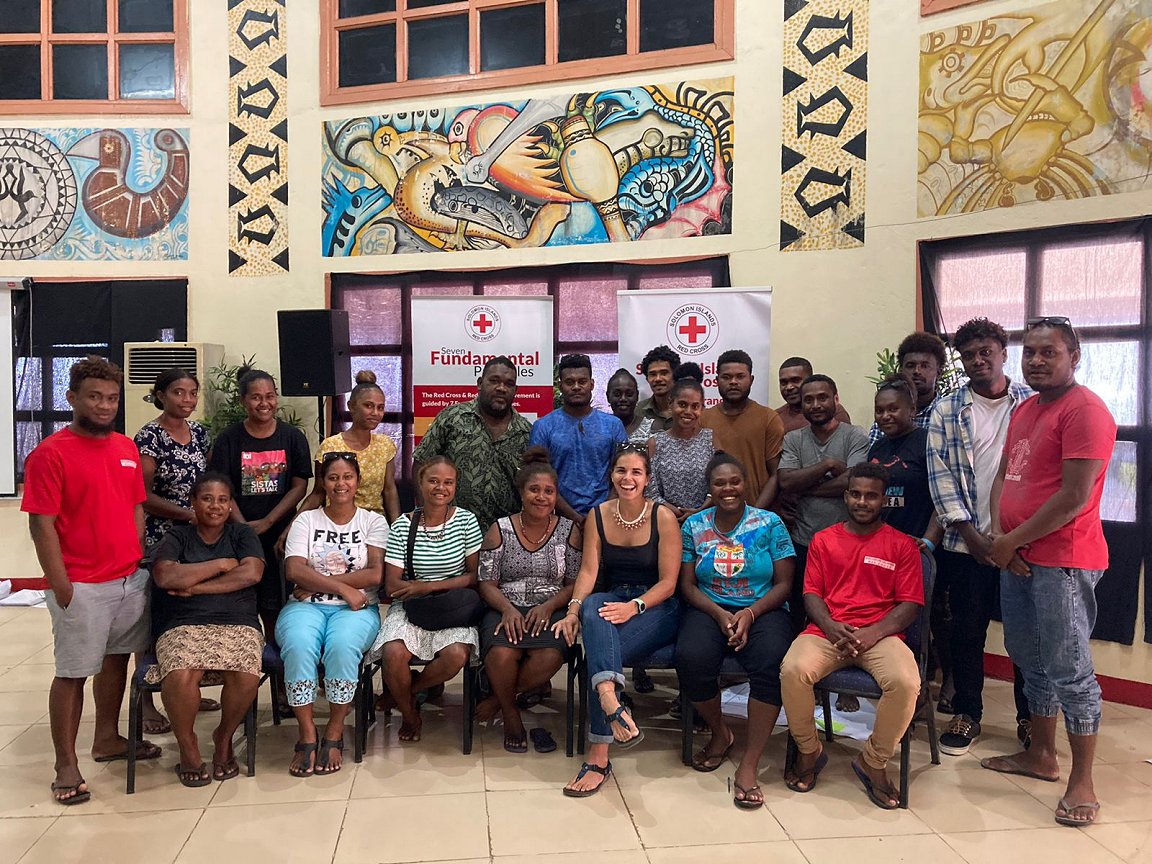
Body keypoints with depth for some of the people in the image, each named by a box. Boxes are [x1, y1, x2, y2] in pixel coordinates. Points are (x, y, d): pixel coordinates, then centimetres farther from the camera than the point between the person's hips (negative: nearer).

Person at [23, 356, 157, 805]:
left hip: (131, 579, 6)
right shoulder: (50, 453, -10)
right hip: (82, 586, -6)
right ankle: (66, 765, 15)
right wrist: (60, 585, -15)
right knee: (72, 673, 3)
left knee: (117, 659, 17)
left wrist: (139, 561, 9)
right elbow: (42, 524, -12)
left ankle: (107, 739, 33)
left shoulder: (127, 448, 9)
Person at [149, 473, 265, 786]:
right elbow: (166, 577, -7)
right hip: (183, 626, -1)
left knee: (247, 675, -31)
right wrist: (222, 564, -3)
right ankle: (187, 745, -4)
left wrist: (194, 586, -5)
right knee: (180, 676, -33)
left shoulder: (242, 534, 15)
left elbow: (251, 573, -4)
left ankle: (224, 737, 0)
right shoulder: (176, 536, 13)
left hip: (237, 623, 1)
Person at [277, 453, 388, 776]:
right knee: (298, 645, -33)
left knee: (343, 646, -35)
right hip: (307, 606, 1)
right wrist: (344, 587, -13)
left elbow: (375, 574, -4)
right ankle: (307, 736, -20)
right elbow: (294, 571, -3)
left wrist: (316, 581, -8)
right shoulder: (306, 520, 13)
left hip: (356, 608, -1)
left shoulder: (373, 522, 10)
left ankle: (334, 736, -18)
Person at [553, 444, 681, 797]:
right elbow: (588, 570, -2)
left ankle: (599, 756, -30)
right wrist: (574, 608, -20)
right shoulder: (598, 515, 6)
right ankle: (611, 703, -56)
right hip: (612, 600, 3)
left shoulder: (663, 517, -5)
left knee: (598, 649, -31)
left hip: (656, 608, -3)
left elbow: (668, 582, -7)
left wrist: (635, 606, -24)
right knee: (591, 607, -36)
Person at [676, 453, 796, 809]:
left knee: (772, 663, -34)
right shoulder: (694, 525, 7)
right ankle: (720, 734, -1)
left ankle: (749, 765, -22)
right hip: (710, 610, 1)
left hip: (763, 611, -1)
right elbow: (687, 585, 5)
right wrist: (721, 615, -13)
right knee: (691, 658, -31)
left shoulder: (770, 524, 3)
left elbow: (783, 584, 0)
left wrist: (750, 613, -17)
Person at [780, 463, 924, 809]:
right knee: (793, 670, -31)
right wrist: (831, 626, -11)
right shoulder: (824, 540, 15)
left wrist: (872, 633, -13)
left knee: (906, 682, -33)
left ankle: (873, 762, -4)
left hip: (880, 634, 0)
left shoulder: (902, 544, 10)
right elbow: (811, 592, 10)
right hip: (828, 630, 1)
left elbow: (910, 604, 3)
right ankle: (808, 752, -1)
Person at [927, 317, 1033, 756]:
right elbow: (941, 476, -1)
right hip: (966, 542, 0)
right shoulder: (947, 410, 3)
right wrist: (970, 534, -8)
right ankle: (966, 714, 23)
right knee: (966, 631, 8)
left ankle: (1030, 717, 25)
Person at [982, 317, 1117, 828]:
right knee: (1031, 661, 17)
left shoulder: (1084, 410, -13)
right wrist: (998, 533, -1)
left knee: (1069, 669, -3)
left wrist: (1013, 541, -13)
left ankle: (1082, 783, 8)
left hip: (1062, 560, -9)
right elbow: (1004, 475, 16)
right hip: (1017, 556, 9)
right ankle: (1041, 756, 31)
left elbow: (1074, 497, -19)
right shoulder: (1023, 410, 15)